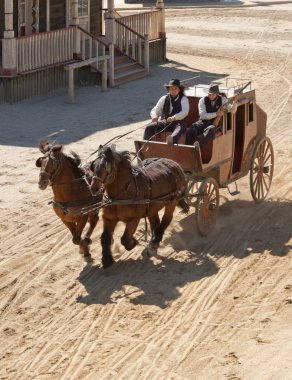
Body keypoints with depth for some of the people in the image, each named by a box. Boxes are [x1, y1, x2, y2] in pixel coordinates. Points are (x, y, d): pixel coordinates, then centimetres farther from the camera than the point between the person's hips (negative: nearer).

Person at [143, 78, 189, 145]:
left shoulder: (183, 99, 2)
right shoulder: (164, 98, 13)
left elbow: (185, 112, -14)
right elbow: (155, 110, 12)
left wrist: (174, 117, -33)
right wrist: (154, 116, -15)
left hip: (178, 122, -5)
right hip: (165, 122, 5)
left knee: (180, 128, -41)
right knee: (149, 127, -18)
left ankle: (172, 139, -74)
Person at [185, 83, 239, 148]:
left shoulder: (222, 100, 2)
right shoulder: (203, 100, -1)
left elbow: (232, 111, -6)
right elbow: (203, 115, -11)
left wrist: (234, 102, -26)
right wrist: (216, 114, -21)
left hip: (215, 124, -1)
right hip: (203, 122, 1)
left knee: (210, 130, -40)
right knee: (190, 131, -29)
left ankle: (199, 144, -64)